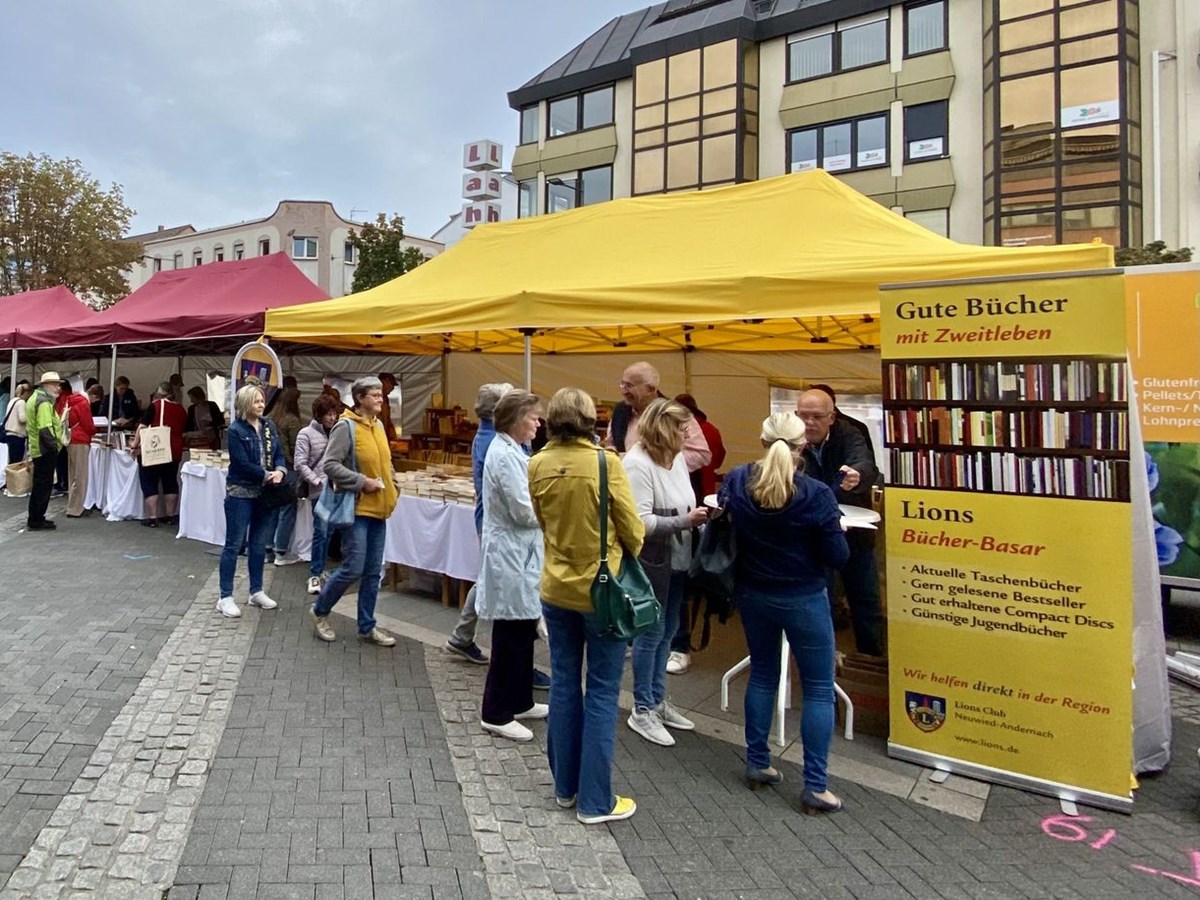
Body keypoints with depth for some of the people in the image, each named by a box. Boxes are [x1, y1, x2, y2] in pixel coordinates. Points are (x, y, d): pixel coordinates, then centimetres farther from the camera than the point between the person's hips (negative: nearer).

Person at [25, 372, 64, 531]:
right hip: (45, 449, -11)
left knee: (40, 484, 16)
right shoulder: (44, 401, -17)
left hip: (37, 448, 11)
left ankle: (35, 518, 23)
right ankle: (36, 521, 0)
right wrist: (54, 446, -23)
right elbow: (45, 429, -26)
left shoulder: (35, 398, 16)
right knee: (44, 485, -4)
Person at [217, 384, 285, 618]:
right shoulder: (236, 430, -12)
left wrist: (279, 471, -13)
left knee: (259, 544, 14)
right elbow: (243, 464, -18)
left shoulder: (269, 426, 6)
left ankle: (257, 592, 26)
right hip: (240, 493, -6)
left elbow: (279, 454, 6)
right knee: (233, 545, 0)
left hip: (264, 493, 6)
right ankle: (226, 597, 7)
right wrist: (267, 475, -17)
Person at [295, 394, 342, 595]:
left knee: (328, 532, 11)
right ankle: (315, 575, 4)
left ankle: (320, 570, 23)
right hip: (319, 492, -4)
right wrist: (319, 482, -11)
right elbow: (300, 464, -6)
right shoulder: (306, 434, -3)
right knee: (321, 532, -5)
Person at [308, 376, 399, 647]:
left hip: (378, 509, 8)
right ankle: (320, 611, 21)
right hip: (356, 509, -7)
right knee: (353, 569, -4)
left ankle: (366, 627, 21)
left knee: (373, 572, 10)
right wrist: (362, 482, -20)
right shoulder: (346, 426, -13)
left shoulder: (379, 425, 11)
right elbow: (330, 465, -19)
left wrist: (389, 486, 9)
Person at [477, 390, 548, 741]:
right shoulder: (505, 455, -19)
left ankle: (520, 701, 30)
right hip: (511, 554, -10)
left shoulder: (510, 450, 11)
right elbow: (524, 512, -21)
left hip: (517, 552, 10)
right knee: (510, 636, 0)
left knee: (523, 631, 18)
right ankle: (496, 714, 13)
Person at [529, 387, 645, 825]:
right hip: (602, 589, -4)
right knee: (602, 694, 7)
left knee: (564, 685, 17)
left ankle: (565, 787, 30)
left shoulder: (538, 465, -4)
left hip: (556, 588, 5)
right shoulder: (606, 463, -17)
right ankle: (595, 801, 16)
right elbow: (633, 529, -9)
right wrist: (629, 556, 11)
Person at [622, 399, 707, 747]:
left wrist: (698, 515, -3)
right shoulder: (637, 464, -20)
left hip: (676, 558, 8)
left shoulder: (676, 458, 5)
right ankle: (642, 710, 18)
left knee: (667, 632, 17)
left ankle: (658, 701, 32)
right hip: (652, 561, -8)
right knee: (651, 633, 3)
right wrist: (685, 522, -24)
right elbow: (640, 521, -25)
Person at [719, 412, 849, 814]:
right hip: (803, 600, -4)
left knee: (762, 675, 22)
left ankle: (757, 763, 32)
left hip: (752, 596, 4)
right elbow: (836, 557, -13)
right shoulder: (816, 494, -21)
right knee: (819, 690, 10)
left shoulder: (735, 482, -10)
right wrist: (839, 531, 7)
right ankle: (815, 786, 14)